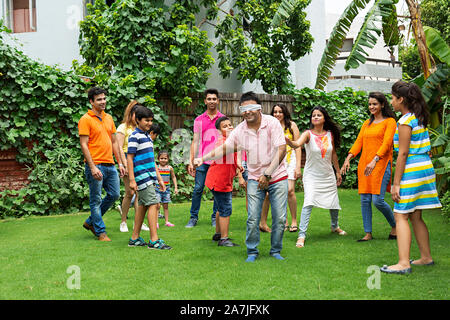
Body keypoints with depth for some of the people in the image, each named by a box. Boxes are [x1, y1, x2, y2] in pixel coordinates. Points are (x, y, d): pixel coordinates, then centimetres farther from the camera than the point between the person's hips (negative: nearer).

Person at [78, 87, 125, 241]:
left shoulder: (109, 118, 14)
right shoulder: (85, 120, -7)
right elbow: (84, 145, -12)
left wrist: (120, 163, 13)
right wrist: (92, 167, -18)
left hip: (110, 165, 7)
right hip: (95, 165, -7)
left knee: (114, 194, 10)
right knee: (96, 200, 0)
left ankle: (91, 222, 24)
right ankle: (100, 232, 10)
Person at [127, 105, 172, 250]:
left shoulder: (148, 136, 18)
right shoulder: (135, 136, -8)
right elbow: (129, 158, -11)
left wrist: (159, 179, 21)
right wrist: (132, 180, -16)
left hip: (150, 177, 9)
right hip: (142, 176, -9)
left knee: (143, 205, 10)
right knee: (153, 204, -13)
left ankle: (135, 238, 17)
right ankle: (154, 240, -14)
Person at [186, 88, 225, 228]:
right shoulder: (199, 120, 8)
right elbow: (195, 142, 9)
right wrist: (191, 162, 3)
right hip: (202, 160, 0)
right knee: (198, 188, -1)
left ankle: (215, 217, 14)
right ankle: (193, 217, 9)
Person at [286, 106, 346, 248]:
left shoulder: (330, 134, 1)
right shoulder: (308, 134, -12)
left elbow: (333, 154, 12)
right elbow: (297, 144, -33)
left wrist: (338, 172, 17)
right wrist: (287, 140, -54)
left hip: (328, 175, 4)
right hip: (312, 175, -4)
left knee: (334, 202, 15)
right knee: (309, 202, -20)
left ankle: (335, 226, 43)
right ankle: (302, 235, -17)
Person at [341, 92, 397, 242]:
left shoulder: (389, 122, -1)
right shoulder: (367, 123, 18)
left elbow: (386, 143, -12)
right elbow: (358, 142, 12)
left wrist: (374, 161, -25)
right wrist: (348, 159, -3)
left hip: (381, 164, -6)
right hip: (364, 163, 6)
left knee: (378, 200, -11)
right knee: (365, 200, 2)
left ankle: (394, 226, 12)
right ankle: (368, 233, 9)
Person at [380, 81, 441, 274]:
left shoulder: (405, 122, -14)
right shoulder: (419, 119, 14)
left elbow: (403, 153, -17)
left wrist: (396, 183, -16)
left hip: (412, 171, -9)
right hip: (425, 167, 9)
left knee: (401, 216, -8)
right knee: (415, 216, 15)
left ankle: (403, 263, -13)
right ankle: (426, 257, 21)